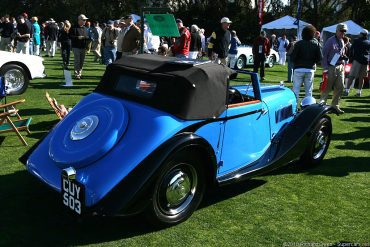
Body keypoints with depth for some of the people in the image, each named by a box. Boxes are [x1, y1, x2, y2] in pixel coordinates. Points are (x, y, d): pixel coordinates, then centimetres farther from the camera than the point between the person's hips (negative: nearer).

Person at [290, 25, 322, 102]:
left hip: (299, 69, -2)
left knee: (296, 89, 1)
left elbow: (292, 57, -11)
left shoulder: (299, 43, -8)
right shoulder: (316, 44, 0)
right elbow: (319, 58, -3)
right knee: (308, 91, 9)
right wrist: (313, 62, 14)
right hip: (310, 69, 2)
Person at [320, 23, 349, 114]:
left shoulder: (342, 42, 15)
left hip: (340, 67, 7)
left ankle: (335, 105, 16)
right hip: (331, 67, -7)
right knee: (328, 87, -4)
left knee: (340, 87, 6)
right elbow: (324, 54, -12)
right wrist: (325, 68, -17)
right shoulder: (330, 41, -9)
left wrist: (343, 57, 2)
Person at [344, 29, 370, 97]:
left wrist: (352, 57, 8)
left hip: (357, 60, -4)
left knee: (351, 76, -5)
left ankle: (347, 90, -12)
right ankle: (359, 92, 12)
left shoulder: (356, 41, 0)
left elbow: (351, 50, -1)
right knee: (361, 77, 10)